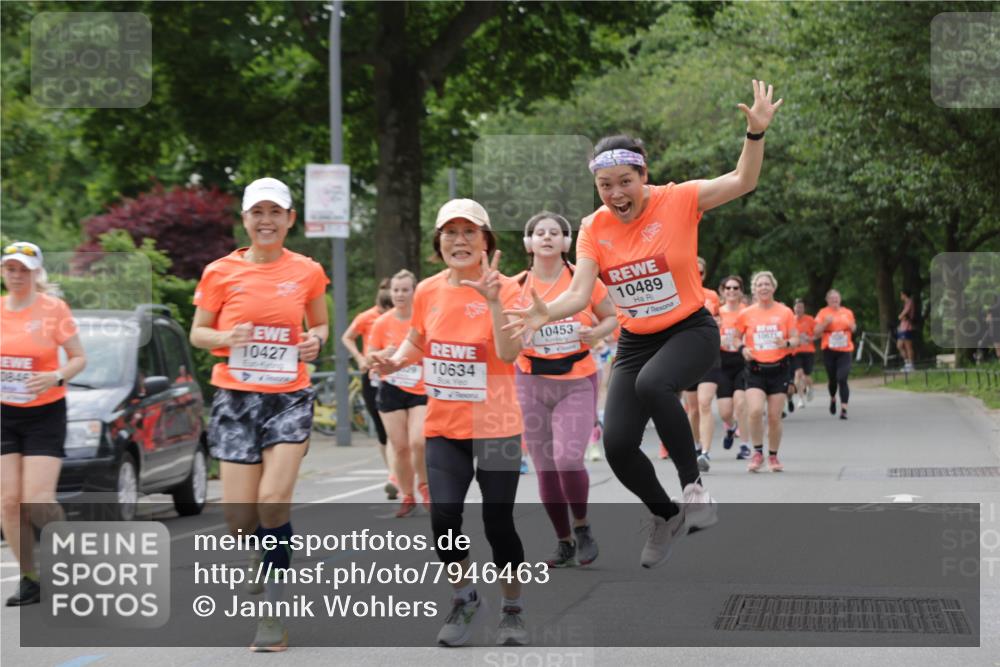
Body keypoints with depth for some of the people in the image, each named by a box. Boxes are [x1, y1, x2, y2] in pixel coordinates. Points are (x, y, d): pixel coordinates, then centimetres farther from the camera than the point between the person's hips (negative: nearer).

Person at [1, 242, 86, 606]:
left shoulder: (53, 309, -6)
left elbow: (79, 358, -2)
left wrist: (56, 377, -20)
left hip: (45, 414, -3)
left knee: (37, 500, -13)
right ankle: (30, 578, 9)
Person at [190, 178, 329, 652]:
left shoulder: (307, 272, 3)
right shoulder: (221, 273, 0)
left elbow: (319, 324, 17)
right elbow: (198, 332, 6)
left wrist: (316, 340, -5)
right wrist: (225, 338, -15)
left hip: (290, 397, 0)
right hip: (236, 397, 1)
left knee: (274, 501, -15)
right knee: (239, 517, -4)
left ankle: (274, 610, -2)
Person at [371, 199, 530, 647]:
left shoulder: (505, 288, -9)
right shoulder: (427, 291, 3)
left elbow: (508, 354, -22)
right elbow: (417, 341, 21)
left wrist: (493, 301, -32)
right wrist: (394, 361, 1)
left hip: (496, 426, -3)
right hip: (443, 427, 3)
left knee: (498, 522, -1)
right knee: (444, 515, -10)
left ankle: (512, 610, 21)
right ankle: (464, 598, 16)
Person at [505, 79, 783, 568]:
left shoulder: (677, 201, -11)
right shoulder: (593, 230, -3)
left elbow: (742, 181, -16)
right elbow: (580, 293, -11)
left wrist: (756, 132, -33)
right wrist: (549, 312, -32)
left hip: (691, 331, -4)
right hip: (635, 342, 4)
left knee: (652, 383, -38)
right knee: (617, 445, -7)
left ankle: (693, 484, -20)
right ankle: (666, 518, 22)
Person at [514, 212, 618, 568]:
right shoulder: (517, 286, 1)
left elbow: (612, 318, 9)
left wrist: (596, 332, -12)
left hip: (577, 381, -2)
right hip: (532, 381, 2)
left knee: (568, 457, -18)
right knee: (545, 467, 4)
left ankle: (582, 528, 7)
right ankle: (564, 543, 20)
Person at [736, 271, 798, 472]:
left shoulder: (785, 312, 2)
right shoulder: (746, 314, 2)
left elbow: (795, 340, 4)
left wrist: (786, 343, -18)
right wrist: (743, 349, -9)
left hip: (779, 368, 0)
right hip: (756, 369, 0)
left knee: (774, 417, 2)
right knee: (755, 411, -20)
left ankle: (773, 456, 19)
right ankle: (757, 453, -4)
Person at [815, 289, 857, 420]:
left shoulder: (847, 312, 9)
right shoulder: (823, 313, 1)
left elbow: (853, 329, 21)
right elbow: (816, 332, -3)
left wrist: (852, 326, -1)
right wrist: (826, 323, -17)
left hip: (845, 351, 0)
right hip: (829, 350, 0)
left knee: (842, 379, -13)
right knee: (832, 379, 10)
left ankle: (844, 409, -15)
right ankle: (833, 399, 41)